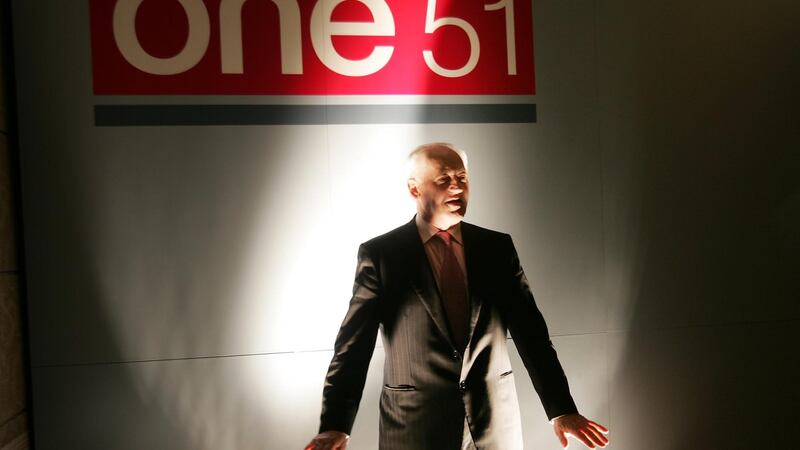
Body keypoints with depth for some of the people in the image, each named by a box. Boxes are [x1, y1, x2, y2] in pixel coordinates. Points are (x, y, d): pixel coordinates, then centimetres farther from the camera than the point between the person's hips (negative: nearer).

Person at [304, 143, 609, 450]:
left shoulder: (497, 247, 2)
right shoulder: (379, 254, -6)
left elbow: (530, 330, 1)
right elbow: (353, 345, -8)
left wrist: (561, 409, -5)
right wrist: (335, 425, -17)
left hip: (496, 422, 3)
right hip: (416, 425, -2)